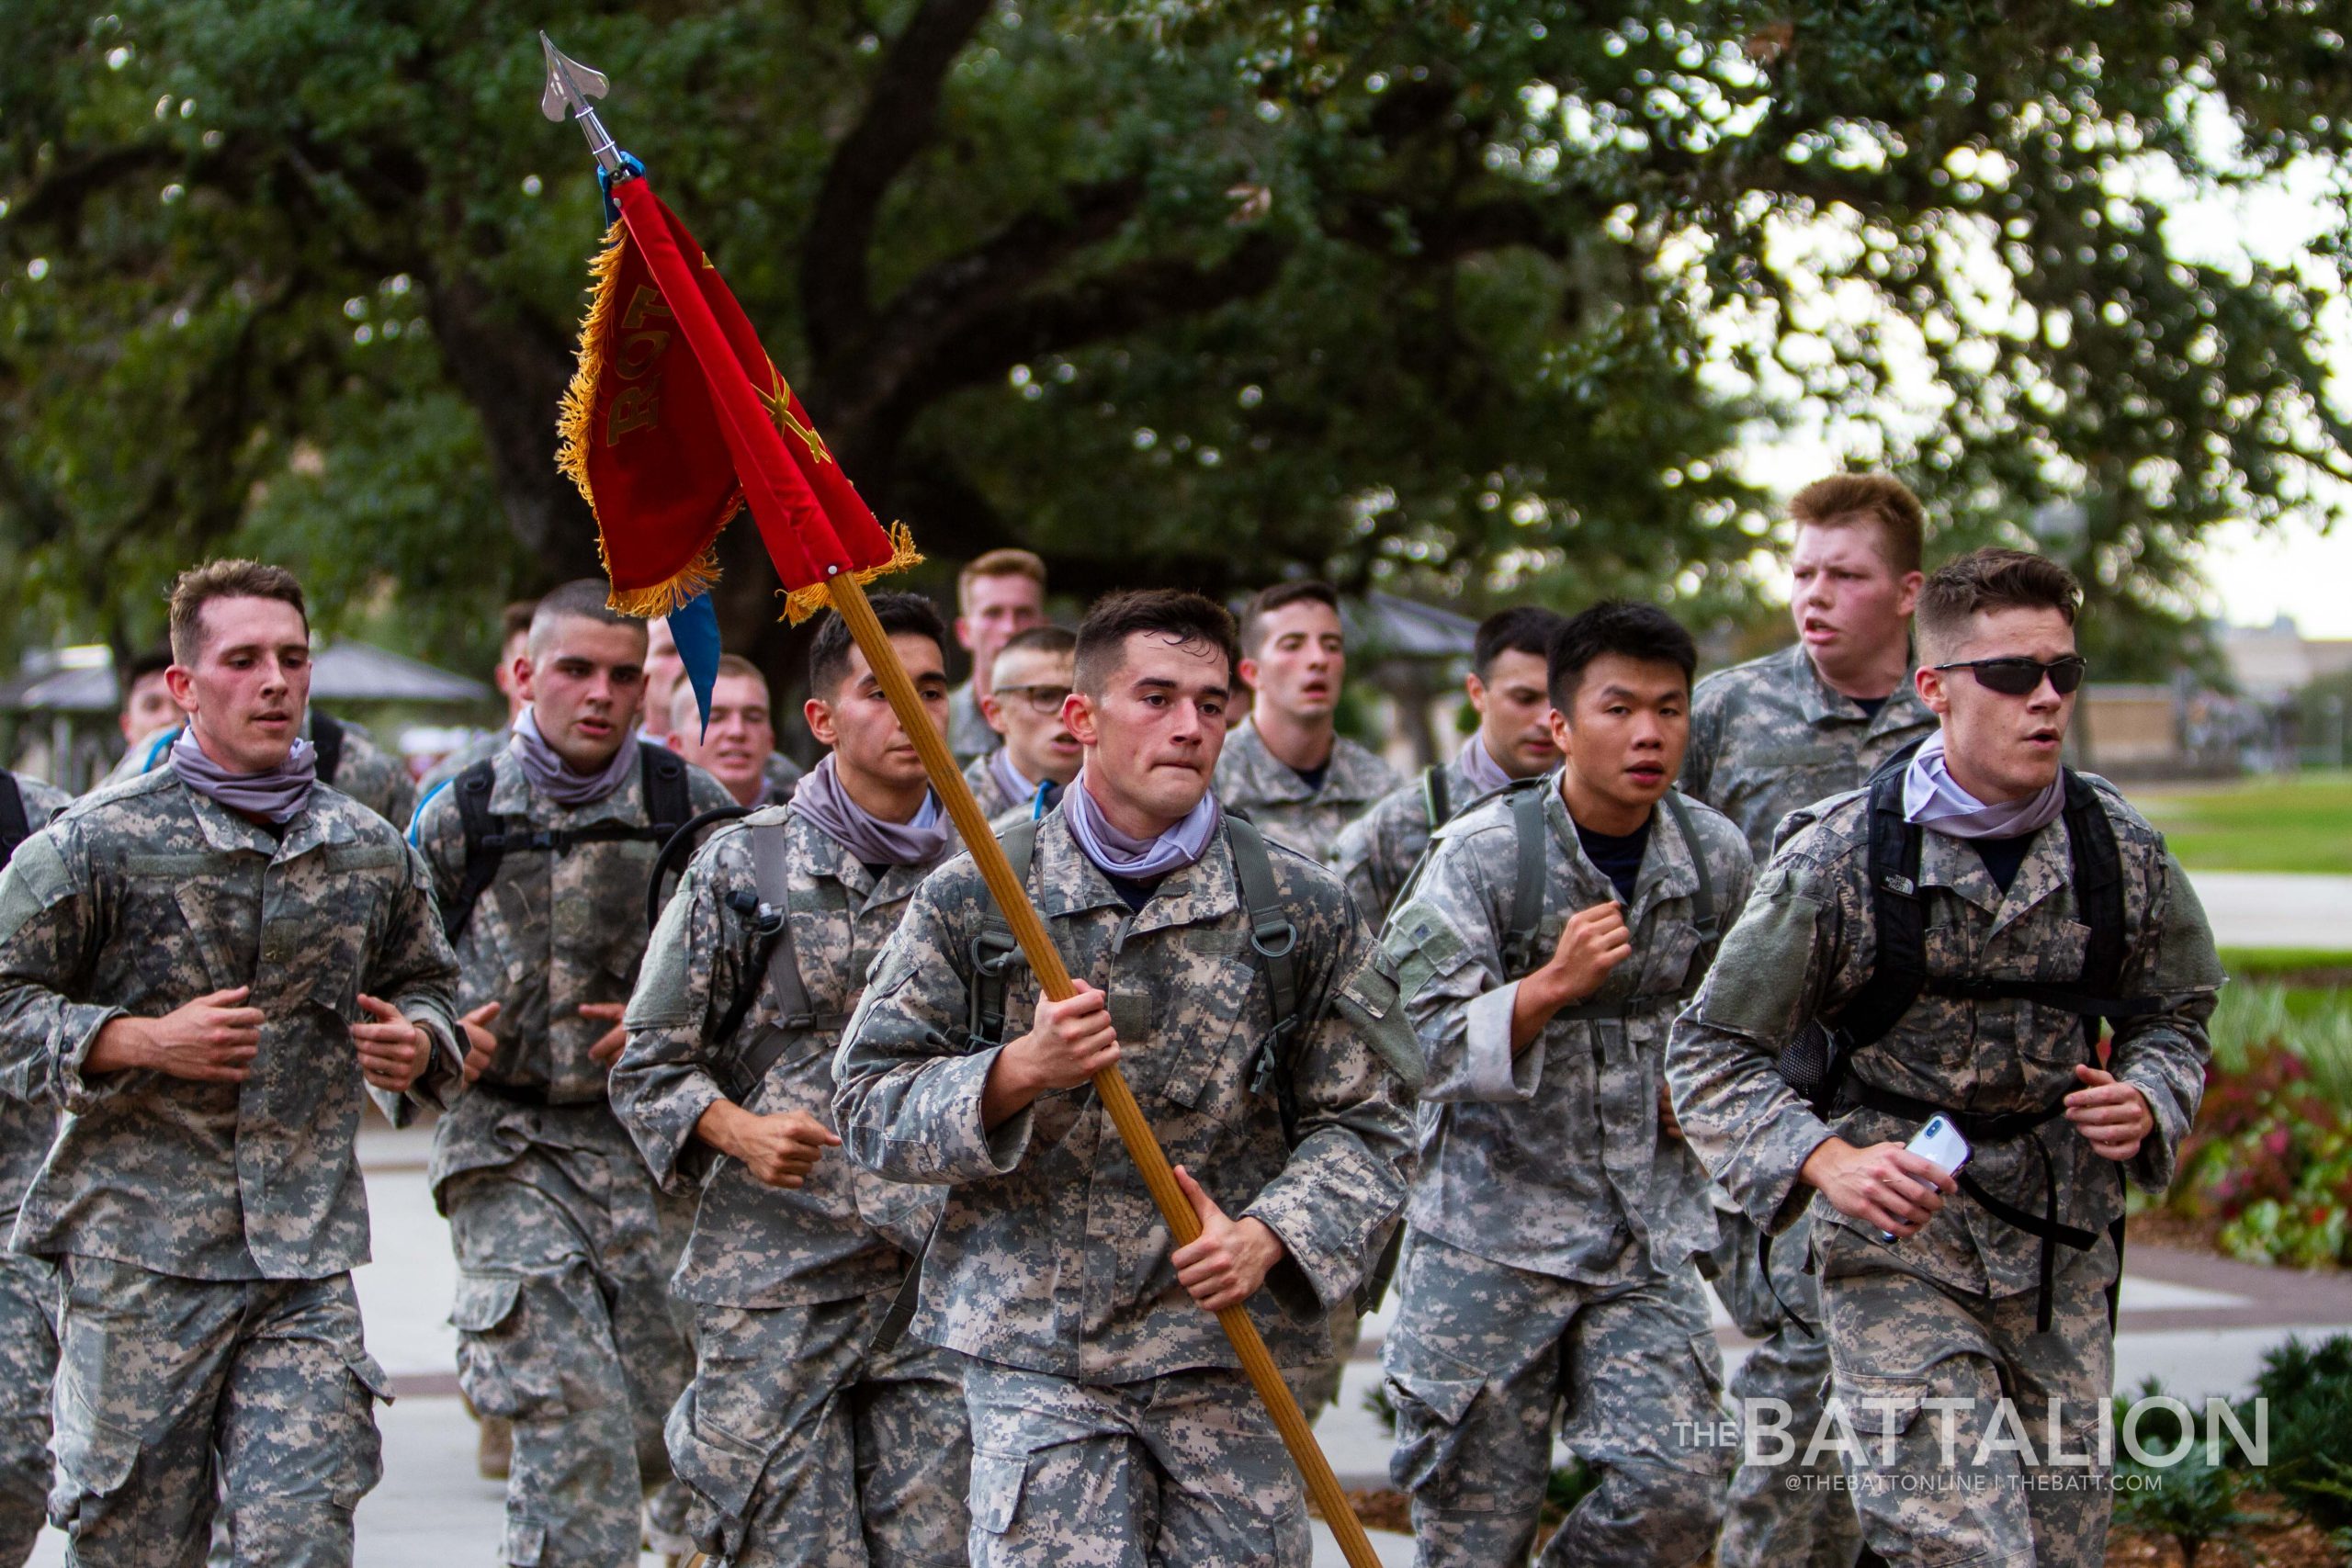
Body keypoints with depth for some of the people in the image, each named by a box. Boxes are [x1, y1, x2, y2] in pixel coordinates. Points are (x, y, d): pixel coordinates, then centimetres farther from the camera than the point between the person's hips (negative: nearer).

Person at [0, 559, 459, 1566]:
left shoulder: (369, 851, 11)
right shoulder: (99, 840, -1)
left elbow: (426, 981, 26)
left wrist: (418, 1045, 4)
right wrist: (145, 1041, -13)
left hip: (307, 1261, 3)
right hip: (138, 1252, -2)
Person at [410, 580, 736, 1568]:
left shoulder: (693, 810, 4)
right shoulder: (457, 819, 3)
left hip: (658, 1146, 1)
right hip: (510, 1152, -1)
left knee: (678, 1413, 3)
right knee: (568, 1420, -13)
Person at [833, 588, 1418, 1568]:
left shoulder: (1303, 909, 5)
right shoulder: (972, 900, 2)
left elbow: (1364, 1122, 8)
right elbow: (867, 1107, 2)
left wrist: (1271, 1236, -11)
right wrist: (1014, 1076, -16)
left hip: (1231, 1353, 2)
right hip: (1036, 1349, -1)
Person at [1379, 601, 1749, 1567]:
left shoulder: (1716, 856, 3)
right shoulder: (1482, 851, -10)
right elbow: (1440, 1040, -16)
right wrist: (1552, 986, -29)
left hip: (1648, 1226, 3)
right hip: (1492, 1216, -3)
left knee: (1678, 1488, -11)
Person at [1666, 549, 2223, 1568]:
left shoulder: (2120, 852, 1)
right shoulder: (1840, 858, -10)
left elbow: (2173, 1014, 18)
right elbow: (1713, 1053, -6)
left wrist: (2145, 1104, -5)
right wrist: (1826, 1162, -22)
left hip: (2064, 1253, 5)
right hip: (1898, 1248, -4)